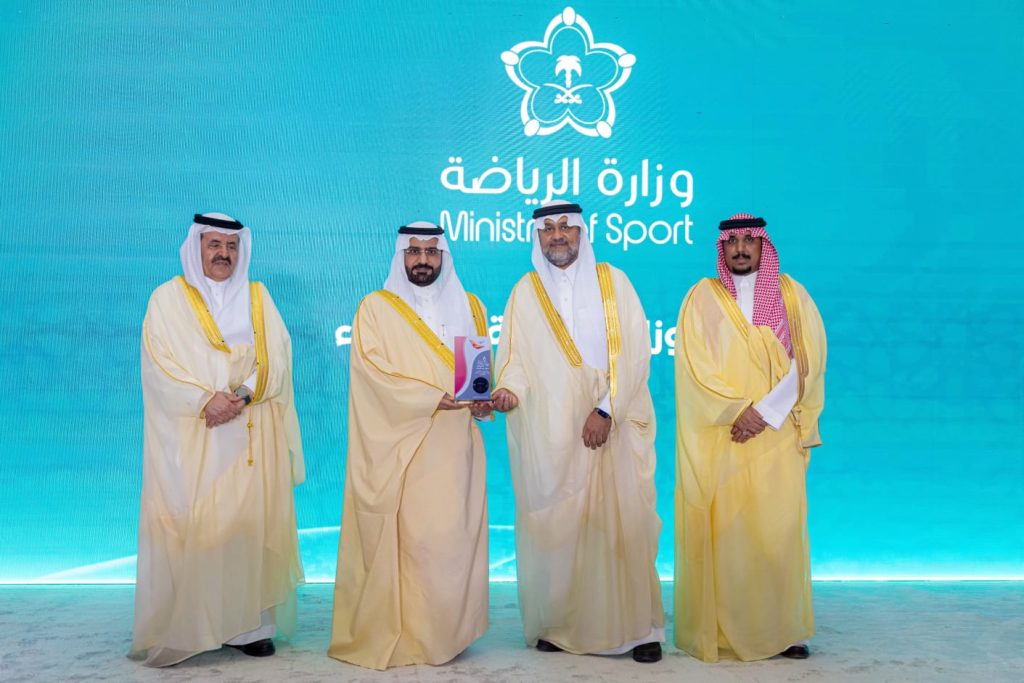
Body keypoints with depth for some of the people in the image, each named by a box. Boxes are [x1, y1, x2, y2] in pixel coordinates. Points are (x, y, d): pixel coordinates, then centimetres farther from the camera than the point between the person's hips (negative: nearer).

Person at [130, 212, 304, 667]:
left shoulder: (258, 297, 14)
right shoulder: (168, 298, 6)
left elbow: (276, 359, 4)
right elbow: (161, 364, -5)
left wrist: (242, 396, -13)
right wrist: (206, 400, -18)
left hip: (251, 435, 2)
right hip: (191, 435, -2)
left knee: (251, 523, 0)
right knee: (190, 524, -5)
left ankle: (249, 622, 6)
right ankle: (185, 626, 4)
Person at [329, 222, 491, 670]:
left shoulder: (468, 306, 16)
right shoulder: (376, 307, 4)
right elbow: (373, 371, -8)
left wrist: (483, 399, -6)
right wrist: (434, 398, -16)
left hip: (454, 446, 3)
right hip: (400, 446, -3)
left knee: (453, 536, 0)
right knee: (404, 538, -5)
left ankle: (441, 633, 12)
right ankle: (390, 634, 6)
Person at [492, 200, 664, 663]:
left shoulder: (613, 282, 6)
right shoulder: (525, 292, 11)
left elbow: (634, 351, -1)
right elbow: (514, 357, 7)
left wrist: (606, 410, -11)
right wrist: (509, 389, -14)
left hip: (613, 426, -1)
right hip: (550, 431, 1)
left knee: (622, 521, -3)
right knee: (553, 525, 0)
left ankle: (639, 627, 8)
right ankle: (558, 625, 12)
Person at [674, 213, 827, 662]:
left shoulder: (791, 294, 9)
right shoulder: (703, 297, 5)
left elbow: (808, 359, 1)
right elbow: (698, 366, -3)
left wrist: (766, 411, -10)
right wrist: (741, 410, -13)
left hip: (778, 436, 1)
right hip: (720, 438, -1)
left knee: (779, 528, 0)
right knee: (723, 530, -3)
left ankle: (782, 628, 11)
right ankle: (724, 630, 6)